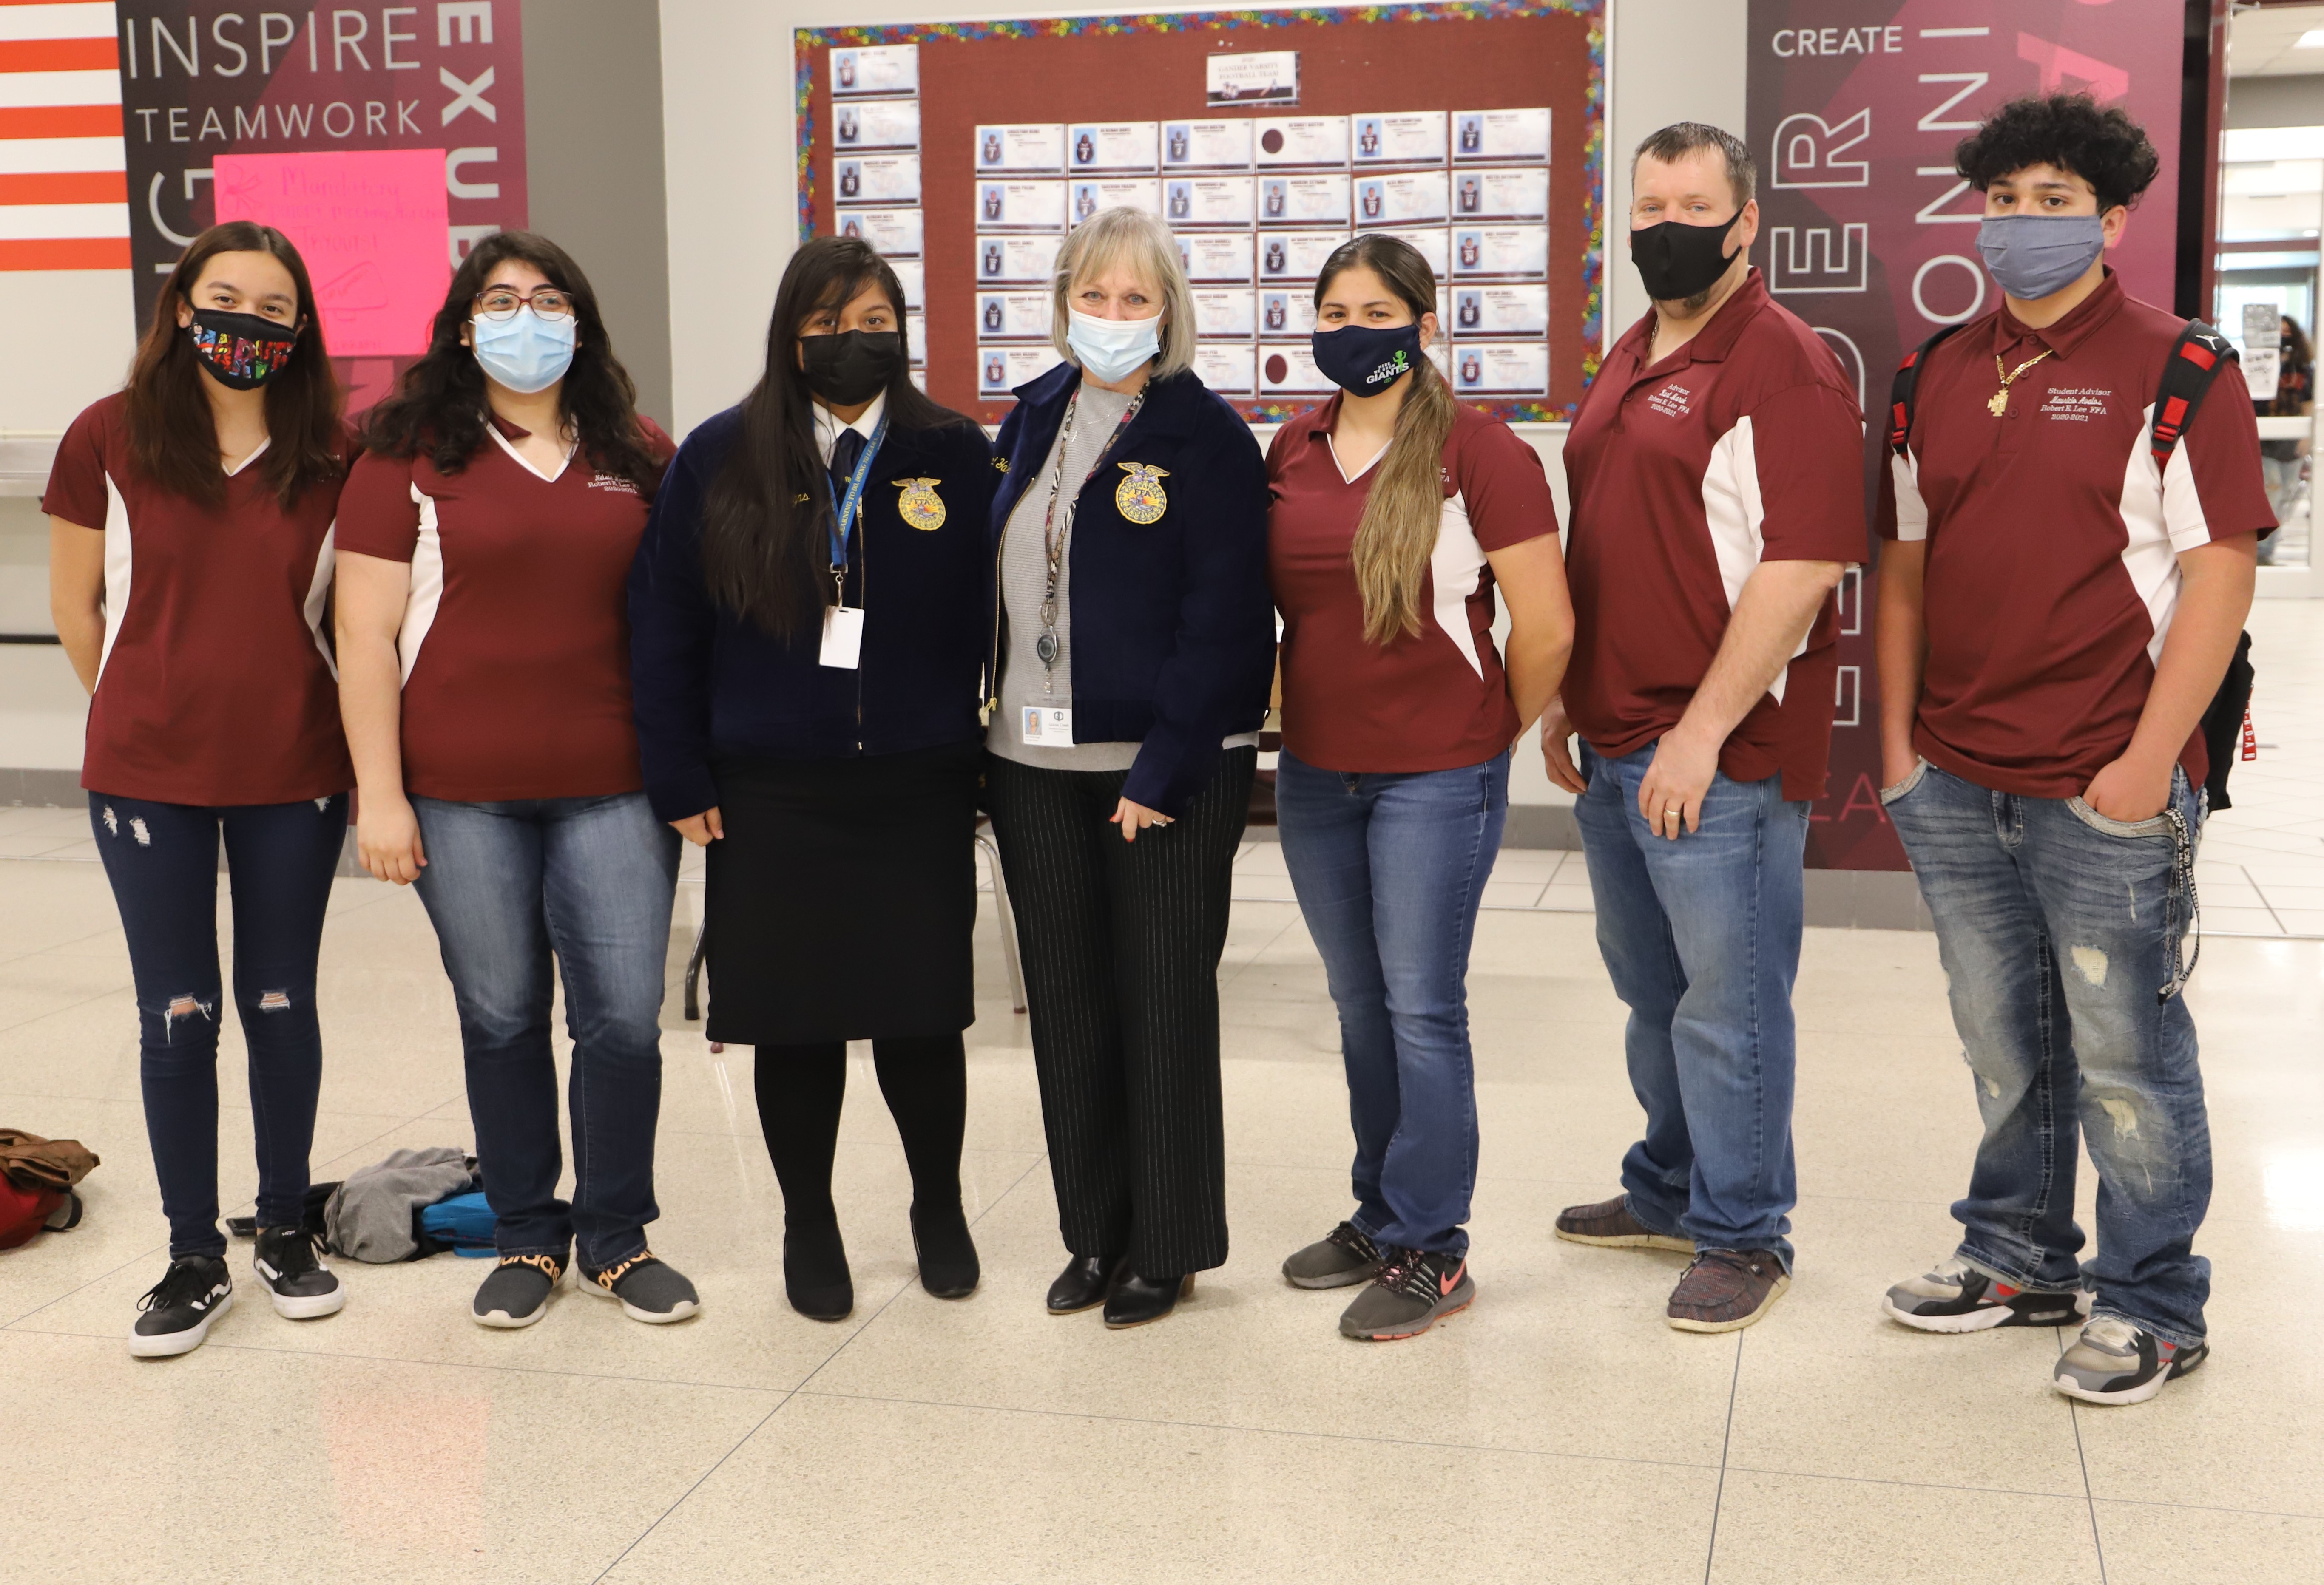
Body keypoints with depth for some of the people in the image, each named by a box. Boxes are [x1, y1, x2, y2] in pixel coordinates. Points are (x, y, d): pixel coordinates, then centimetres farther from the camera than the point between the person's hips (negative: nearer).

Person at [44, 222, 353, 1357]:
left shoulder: (332, 455, -1)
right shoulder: (109, 440, -4)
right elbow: (76, 605, 5)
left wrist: (345, 741, 5)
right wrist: (143, 714, 9)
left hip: (294, 777, 1)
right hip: (148, 776, -1)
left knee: (282, 1005, 10)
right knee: (176, 1014, 6)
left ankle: (286, 1232, 27)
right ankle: (194, 1260, 19)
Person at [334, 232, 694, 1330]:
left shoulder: (640, 457, 9)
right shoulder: (409, 457, 1)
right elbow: (366, 633, -1)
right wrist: (380, 792, -7)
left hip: (613, 787, 2)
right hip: (463, 795, -1)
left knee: (625, 1018, 0)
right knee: (501, 1020, 8)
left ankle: (614, 1236, 19)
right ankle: (526, 1238, 25)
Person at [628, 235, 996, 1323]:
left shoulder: (954, 456, 2)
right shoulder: (720, 458, 2)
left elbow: (992, 621, 3)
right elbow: (663, 628, 3)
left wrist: (981, 764, -1)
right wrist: (681, 782, -1)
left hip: (918, 790, 0)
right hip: (769, 794, 0)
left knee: (921, 1013, 7)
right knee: (796, 1022, 8)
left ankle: (940, 1209, 32)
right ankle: (808, 1226, 29)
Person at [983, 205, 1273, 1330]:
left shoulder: (1207, 436, -8)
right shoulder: (1032, 421, 11)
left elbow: (1223, 619, -13)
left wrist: (1163, 772, -18)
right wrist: (994, 717, 8)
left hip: (1166, 766, -6)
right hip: (1033, 765, 6)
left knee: (1165, 1002, 4)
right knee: (1065, 1002, 11)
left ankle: (1168, 1247, 17)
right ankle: (1094, 1233, 25)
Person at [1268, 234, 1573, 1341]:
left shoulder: (1478, 453, -11)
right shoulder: (1292, 451, 7)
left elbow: (1547, 627, -11)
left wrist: (1499, 732, 0)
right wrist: (1305, 717, 14)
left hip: (1436, 779, -6)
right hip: (1314, 774, 6)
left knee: (1421, 1007, 0)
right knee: (1361, 1005, 15)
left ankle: (1428, 1250, 12)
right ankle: (1380, 1215, 30)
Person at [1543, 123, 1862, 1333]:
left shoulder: (1784, 368, -13)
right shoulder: (1629, 361, 15)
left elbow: (1802, 566, -20)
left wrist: (1701, 732, -21)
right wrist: (1566, 700, 17)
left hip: (1720, 755, -9)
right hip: (1614, 746, 9)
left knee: (1728, 1001, 2)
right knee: (1650, 990, 20)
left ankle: (1743, 1233, 17)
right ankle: (1668, 1192, 36)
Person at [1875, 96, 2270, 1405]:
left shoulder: (2175, 368, -4)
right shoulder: (1941, 376, 11)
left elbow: (2220, 572, -9)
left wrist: (2150, 759, -15)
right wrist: (1898, 736, 10)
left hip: (2106, 792, -5)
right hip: (1954, 785, 5)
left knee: (2124, 1055, 4)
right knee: (2004, 1041, 16)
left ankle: (2151, 1307, 19)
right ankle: (2020, 1258, 32)